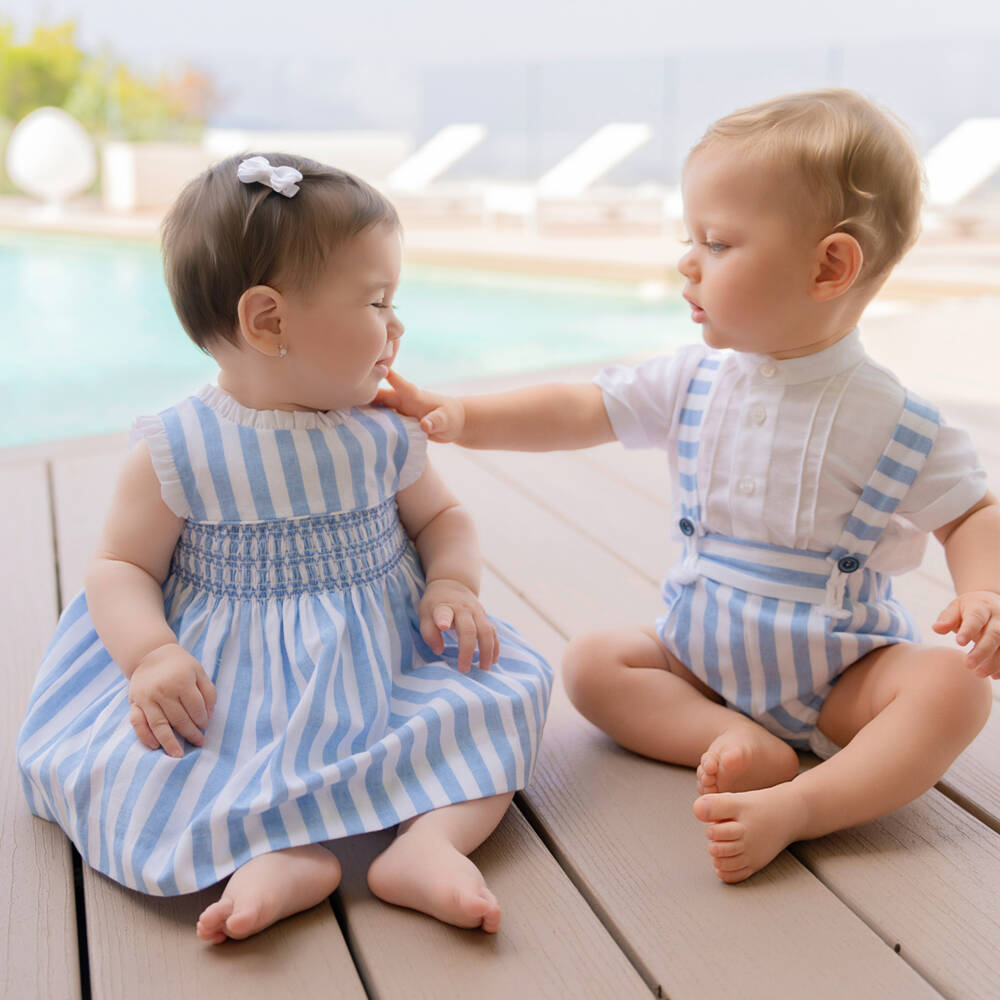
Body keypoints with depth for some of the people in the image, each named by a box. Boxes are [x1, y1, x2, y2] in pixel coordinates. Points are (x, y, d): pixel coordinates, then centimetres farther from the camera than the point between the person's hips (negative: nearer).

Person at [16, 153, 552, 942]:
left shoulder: (386, 433, -1)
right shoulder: (177, 451, -9)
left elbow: (441, 519, 12)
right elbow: (122, 565, -4)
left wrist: (453, 587, -10)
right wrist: (151, 654, -24)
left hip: (384, 662, 2)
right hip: (227, 678, -2)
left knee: (499, 693, -18)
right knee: (113, 760, -24)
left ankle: (431, 838, -34)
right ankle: (284, 853, -33)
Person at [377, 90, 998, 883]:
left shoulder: (893, 422, -14)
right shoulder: (692, 383, -4)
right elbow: (579, 412, -1)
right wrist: (462, 418, -11)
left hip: (839, 673, -3)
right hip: (700, 652, 4)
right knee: (591, 662, -11)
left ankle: (793, 808, -39)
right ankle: (741, 742, -24)